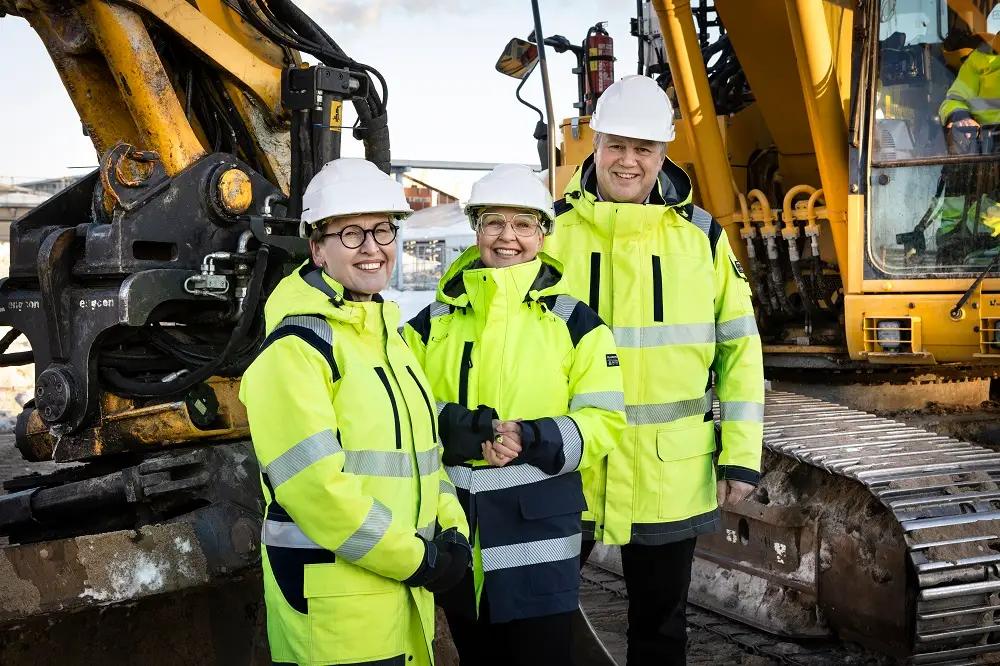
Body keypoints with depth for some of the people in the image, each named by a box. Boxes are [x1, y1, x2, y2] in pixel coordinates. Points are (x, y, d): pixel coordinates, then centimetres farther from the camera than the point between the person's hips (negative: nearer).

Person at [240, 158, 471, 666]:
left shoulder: (389, 337, 13)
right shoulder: (295, 347, -14)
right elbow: (314, 484, -22)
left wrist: (451, 532, 1)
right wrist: (417, 559, -16)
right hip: (334, 613, -8)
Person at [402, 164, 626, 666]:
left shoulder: (573, 322, -1)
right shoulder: (433, 323, 6)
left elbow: (603, 418, -5)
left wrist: (535, 441, -21)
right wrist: (452, 427, -19)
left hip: (538, 530, -3)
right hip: (454, 529, 3)